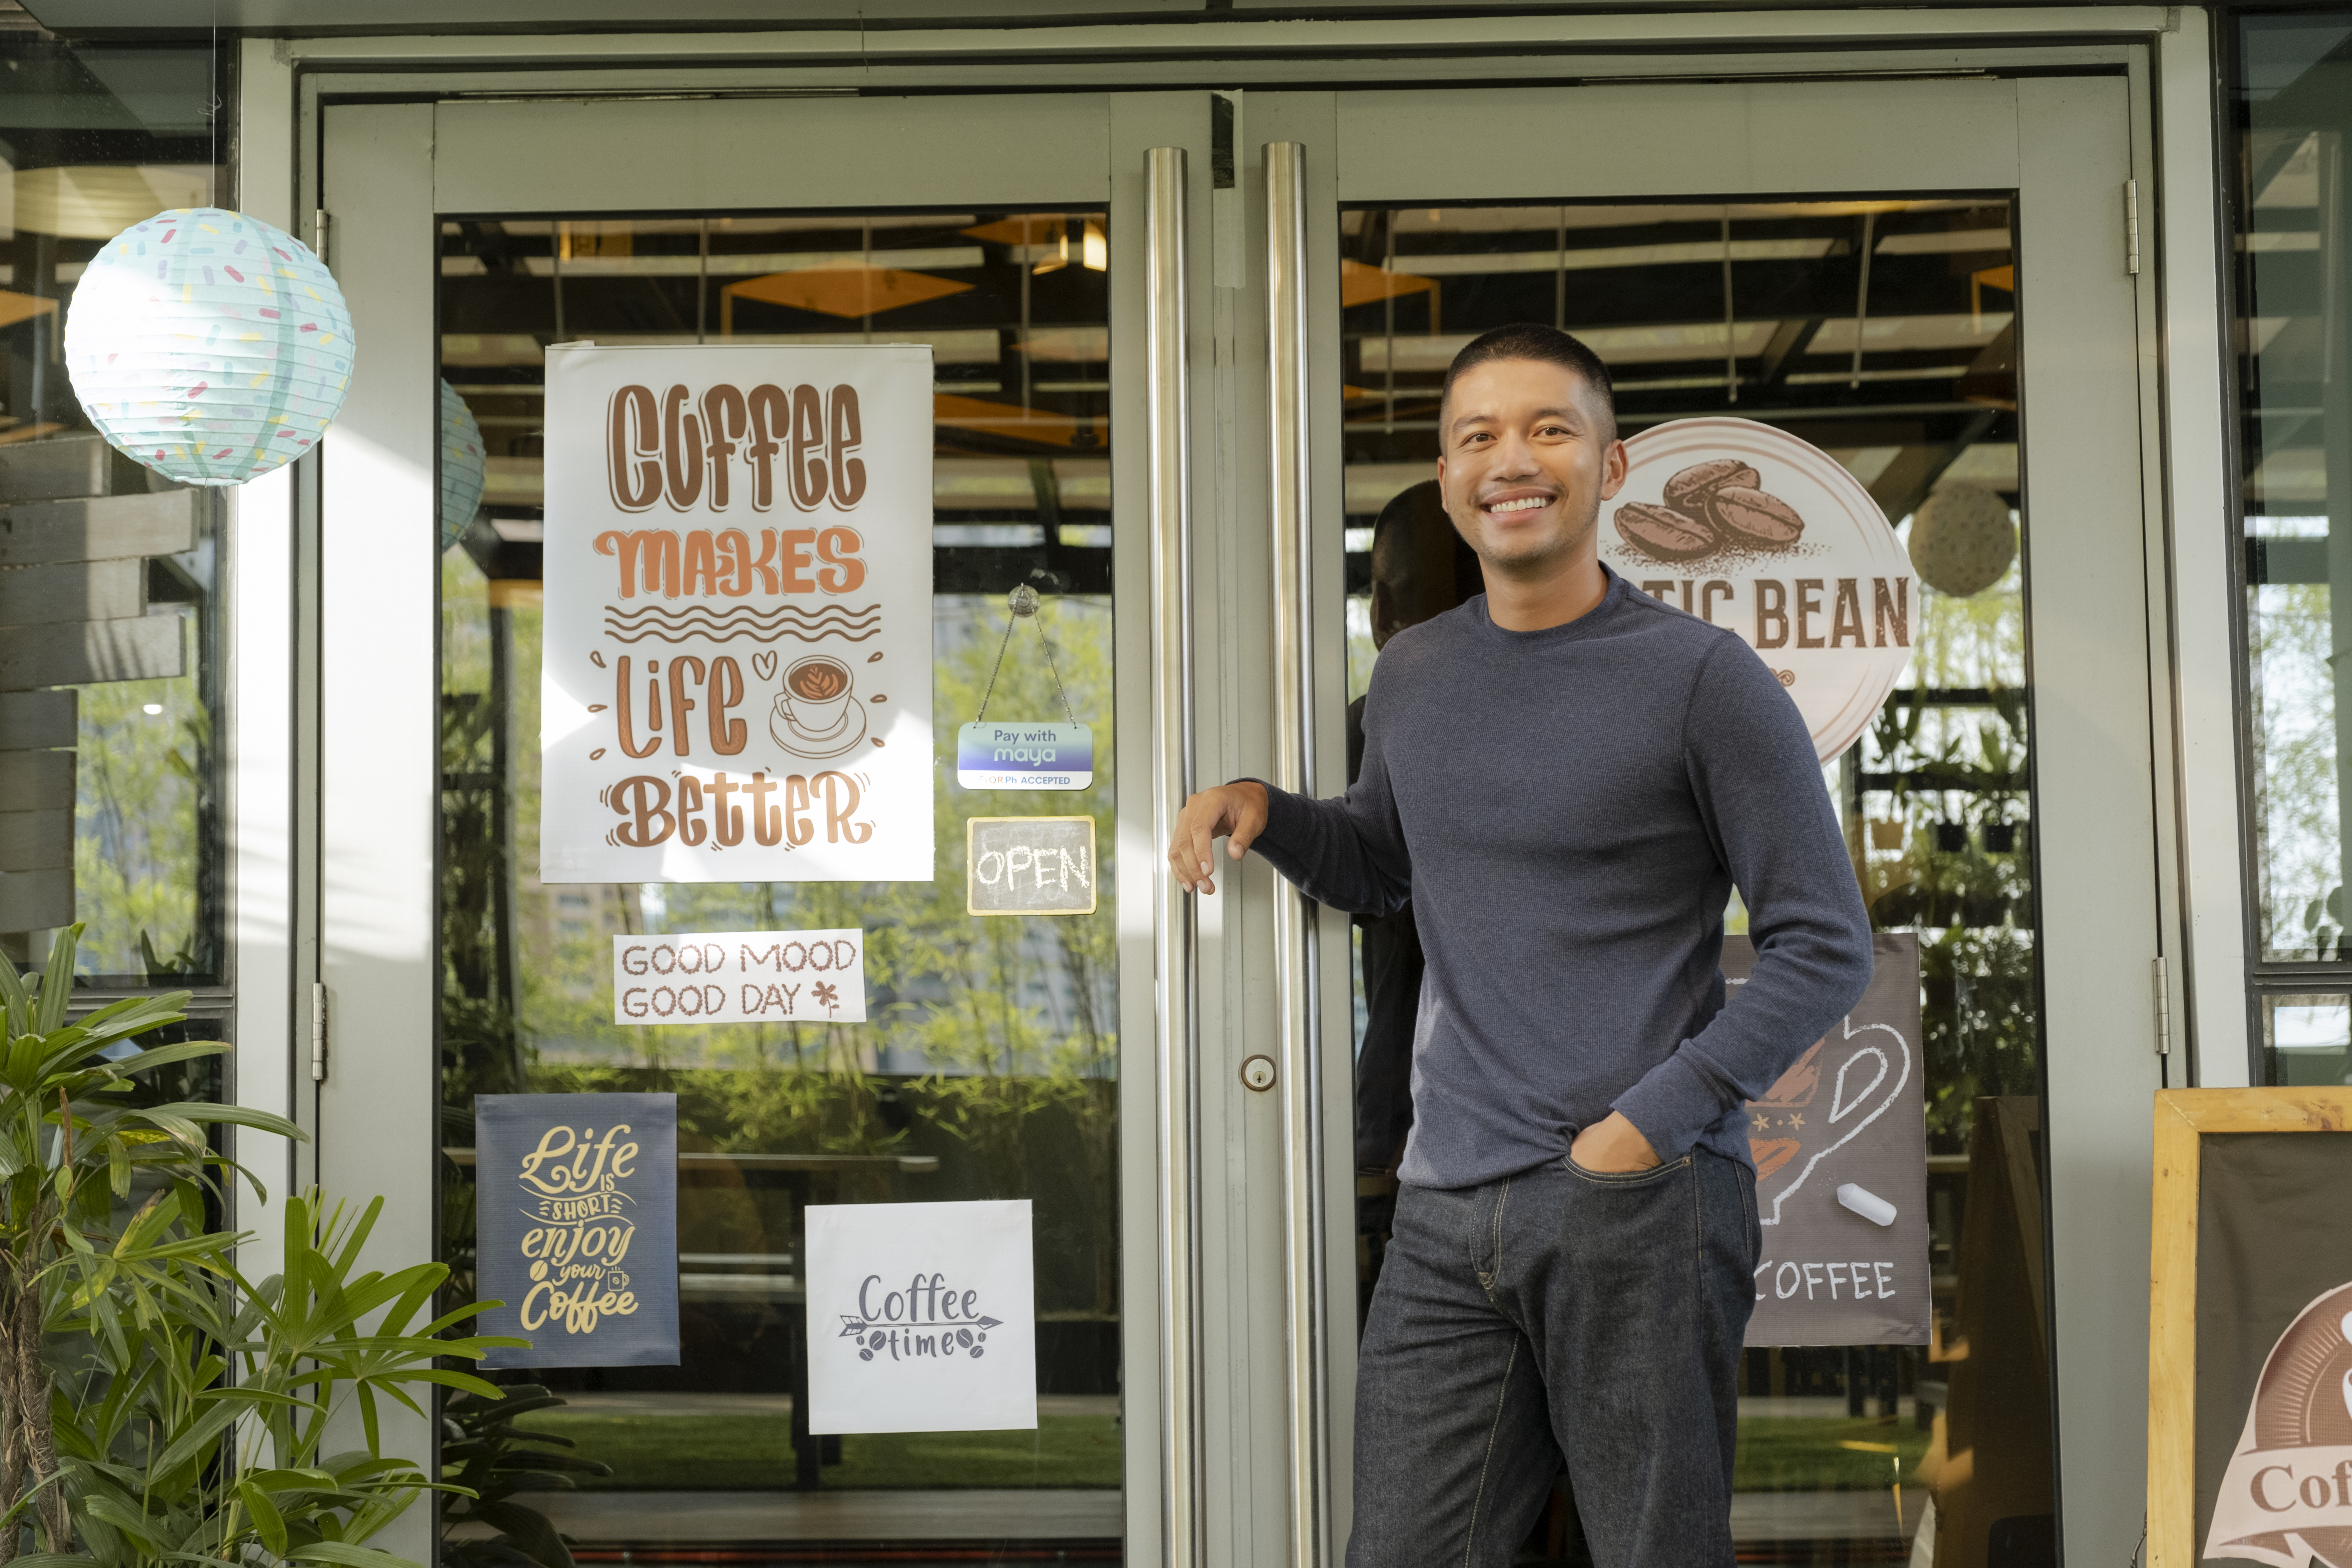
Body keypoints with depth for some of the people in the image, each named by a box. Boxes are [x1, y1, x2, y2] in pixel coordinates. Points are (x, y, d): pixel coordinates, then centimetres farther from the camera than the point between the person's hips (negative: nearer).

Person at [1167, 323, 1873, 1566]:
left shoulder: (1700, 676, -3)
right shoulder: (1409, 679, 13)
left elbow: (1824, 946, -3)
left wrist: (1652, 1123, -12)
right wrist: (1262, 810, 10)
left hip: (1646, 1201, -4)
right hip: (1446, 1215, 5)